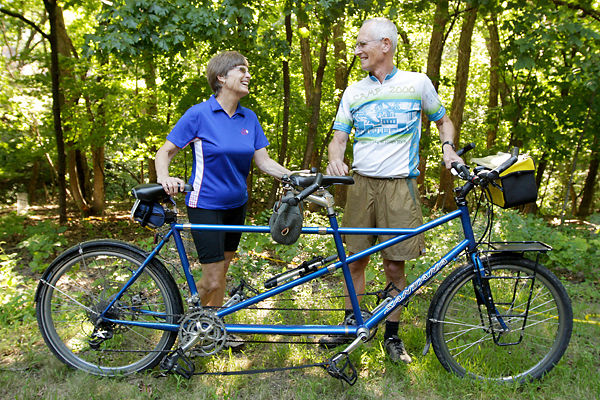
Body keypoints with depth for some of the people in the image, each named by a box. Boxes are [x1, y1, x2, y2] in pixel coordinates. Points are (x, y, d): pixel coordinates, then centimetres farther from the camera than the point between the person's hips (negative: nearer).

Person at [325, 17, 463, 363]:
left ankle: (392, 334, 20)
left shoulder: (418, 83, 4)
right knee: (356, 260, 8)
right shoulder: (354, 91, 10)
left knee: (395, 265, 2)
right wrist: (335, 159, -16)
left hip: (399, 186, -2)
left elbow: (443, 120, 17)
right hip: (360, 183, 3)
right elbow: (339, 138, 7)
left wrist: (447, 147, -3)